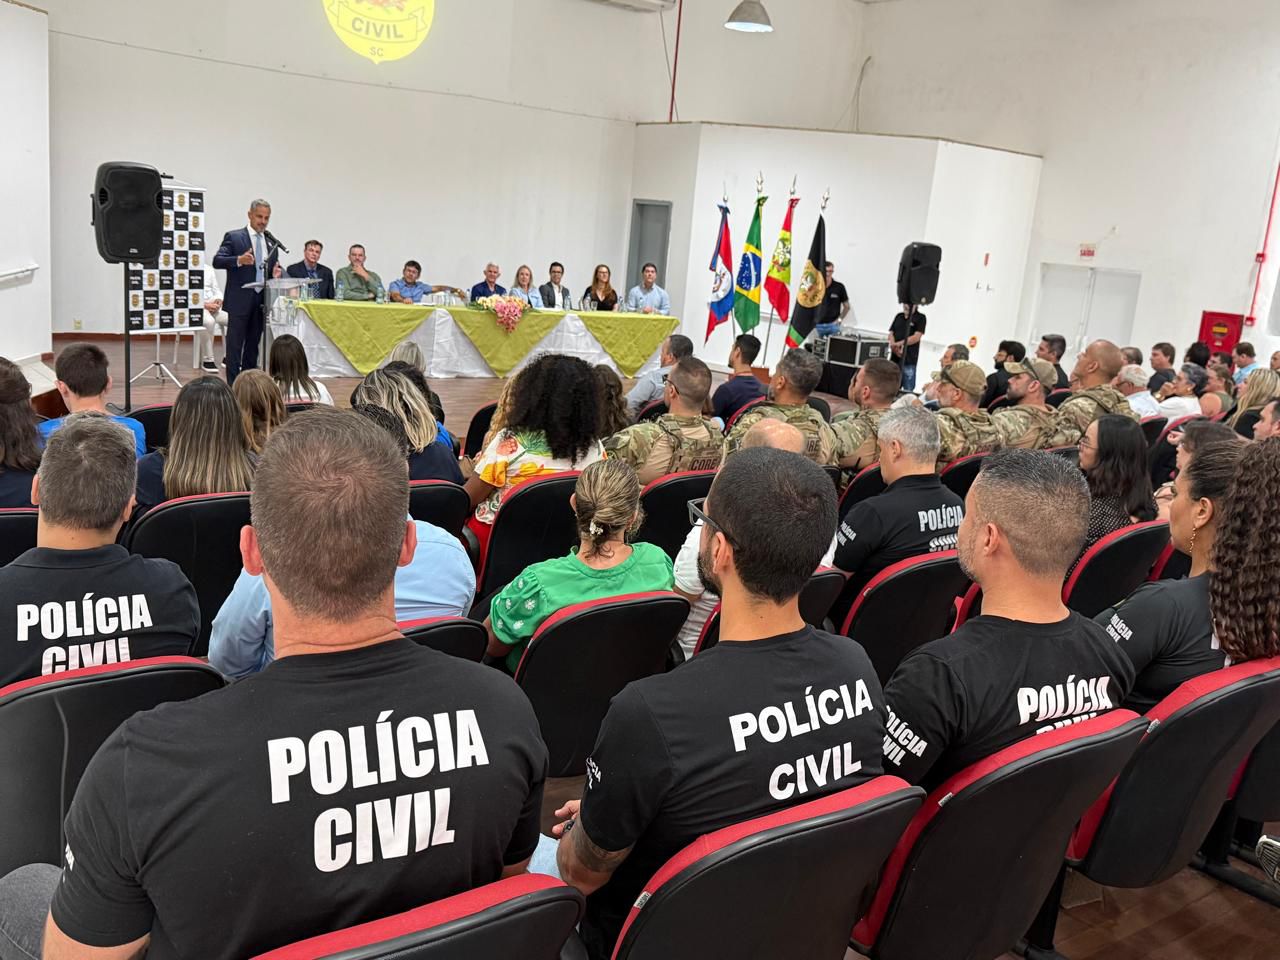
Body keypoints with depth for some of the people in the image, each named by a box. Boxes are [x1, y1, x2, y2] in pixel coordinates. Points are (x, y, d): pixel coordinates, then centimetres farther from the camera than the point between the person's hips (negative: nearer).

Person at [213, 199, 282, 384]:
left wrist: (275, 273, -4)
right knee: (235, 345, -2)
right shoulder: (233, 237, -2)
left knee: (253, 345, 11)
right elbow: (217, 261, -11)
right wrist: (239, 260, -29)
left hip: (262, 301, 5)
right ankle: (233, 386, 1)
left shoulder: (272, 242, 14)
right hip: (239, 300, -5)